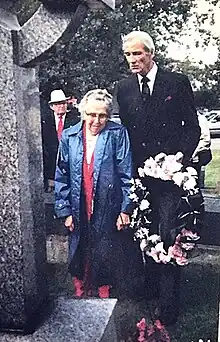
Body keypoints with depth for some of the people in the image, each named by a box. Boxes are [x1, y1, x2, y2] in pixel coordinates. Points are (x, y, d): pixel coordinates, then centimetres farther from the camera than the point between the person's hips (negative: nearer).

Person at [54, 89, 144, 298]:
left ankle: (105, 294, 28)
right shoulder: (68, 137, 2)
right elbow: (62, 177, 6)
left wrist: (125, 209, -7)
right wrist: (65, 210, 3)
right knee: (81, 257, 13)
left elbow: (126, 175, -5)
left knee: (108, 260, 8)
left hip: (110, 212, -2)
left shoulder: (118, 134, -5)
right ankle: (81, 294, 33)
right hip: (80, 213, 3)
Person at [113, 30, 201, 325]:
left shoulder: (177, 82, 1)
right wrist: (134, 165, 4)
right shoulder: (123, 88, 10)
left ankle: (168, 303, 7)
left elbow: (193, 128, 1)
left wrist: (178, 159, -10)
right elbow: (124, 130, 13)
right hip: (140, 173, 4)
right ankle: (153, 286, 31)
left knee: (168, 235, -5)